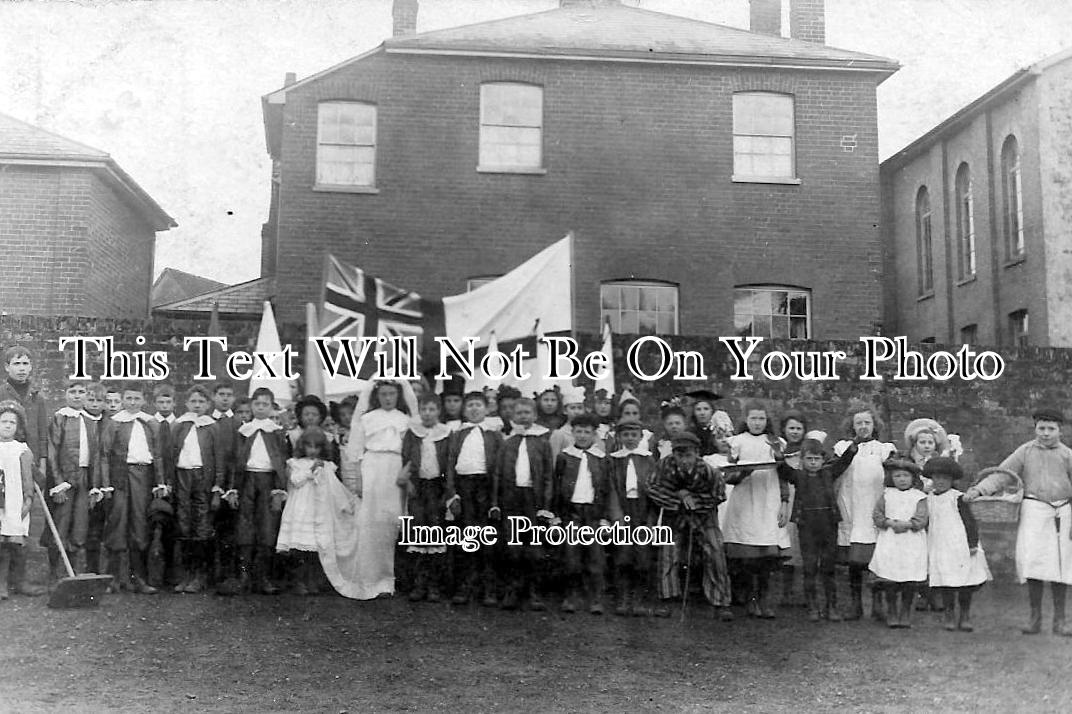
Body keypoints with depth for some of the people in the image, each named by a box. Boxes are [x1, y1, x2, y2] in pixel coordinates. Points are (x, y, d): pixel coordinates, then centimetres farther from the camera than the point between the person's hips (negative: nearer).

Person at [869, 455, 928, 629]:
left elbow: (921, 520, -5)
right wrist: (890, 522, -12)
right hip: (889, 541, 1)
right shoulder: (886, 494, 9)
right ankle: (891, 612, 11)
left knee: (910, 582, 0)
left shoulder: (919, 496, 3)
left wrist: (906, 525, -18)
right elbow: (877, 515, 4)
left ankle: (906, 613, 14)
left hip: (912, 542, -1)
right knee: (889, 580, -3)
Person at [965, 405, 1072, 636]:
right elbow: (1001, 475, -1)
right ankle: (1035, 618, 1)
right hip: (1033, 510, -1)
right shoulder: (1025, 451, 5)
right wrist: (978, 489, -17)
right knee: (1032, 562, -9)